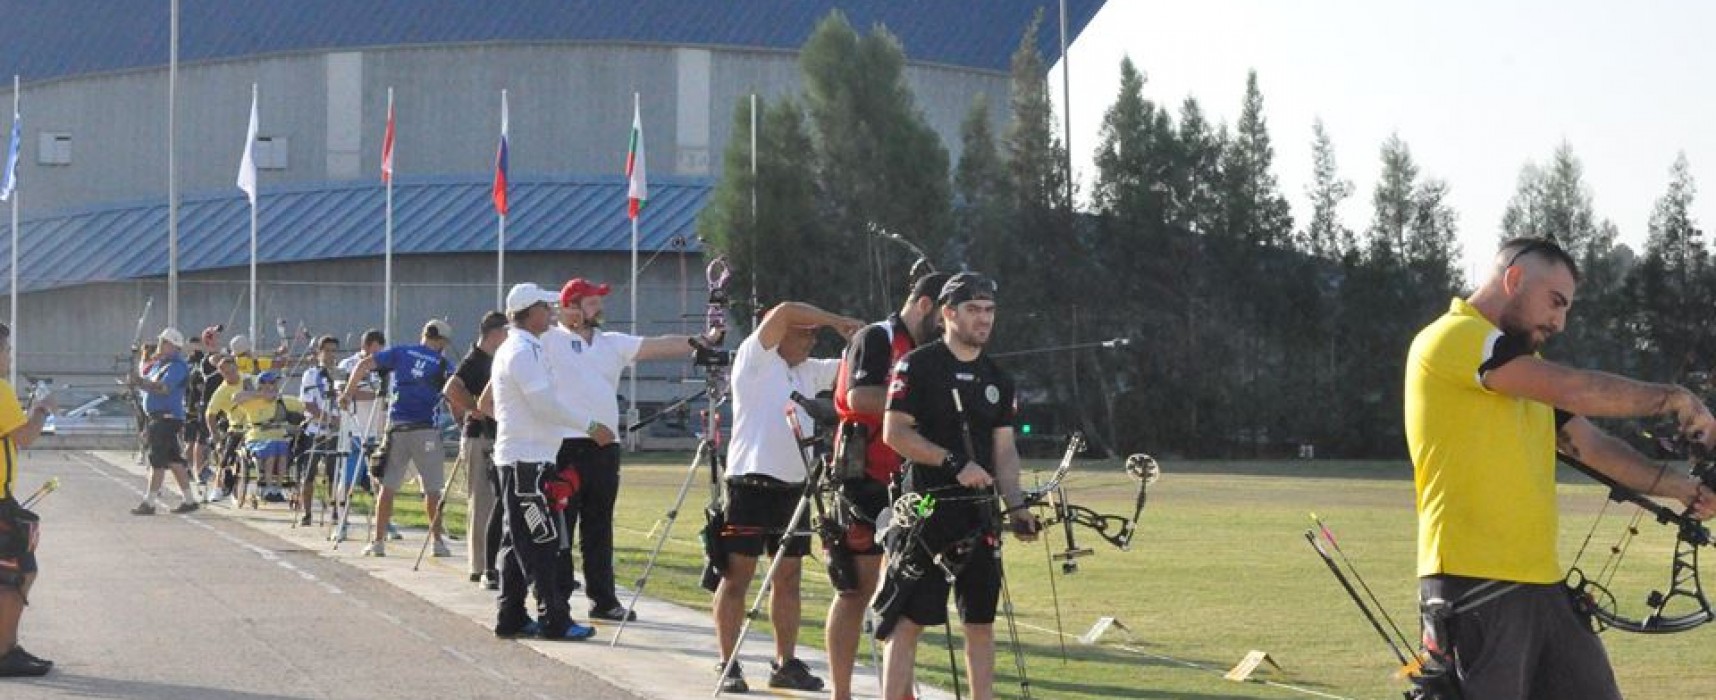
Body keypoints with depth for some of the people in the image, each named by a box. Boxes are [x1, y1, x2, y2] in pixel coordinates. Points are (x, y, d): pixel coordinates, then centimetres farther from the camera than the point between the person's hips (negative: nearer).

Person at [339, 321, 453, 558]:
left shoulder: (401, 352, 9)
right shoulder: (442, 364, 4)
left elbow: (363, 365, 4)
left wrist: (348, 392, 10)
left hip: (396, 426, 2)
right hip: (426, 429, -2)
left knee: (388, 485, 7)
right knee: (432, 488, 6)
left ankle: (378, 541, 6)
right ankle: (436, 540, 6)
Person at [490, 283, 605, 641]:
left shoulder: (510, 349, 18)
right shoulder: (525, 351, -14)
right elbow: (546, 403, -21)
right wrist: (590, 426, -17)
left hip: (515, 459, 10)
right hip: (529, 460, -10)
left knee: (517, 541, 11)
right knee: (543, 542, -9)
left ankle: (510, 618, 13)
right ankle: (555, 621, -9)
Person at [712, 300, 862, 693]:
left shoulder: (808, 371, 17)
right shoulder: (754, 359, -3)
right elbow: (784, 312, -15)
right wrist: (837, 321, -10)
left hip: (794, 485, 7)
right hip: (751, 483, -7)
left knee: (789, 577, 9)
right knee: (737, 575, -2)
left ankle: (785, 663, 16)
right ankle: (728, 665, 0)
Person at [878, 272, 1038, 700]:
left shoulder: (998, 380, 15)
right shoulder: (917, 366, -4)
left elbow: (1004, 449, 15)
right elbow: (894, 432, -11)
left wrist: (1016, 506, 1)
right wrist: (955, 462, -19)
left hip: (980, 513, 6)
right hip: (927, 508, -6)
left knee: (981, 619, 7)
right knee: (909, 618, -7)